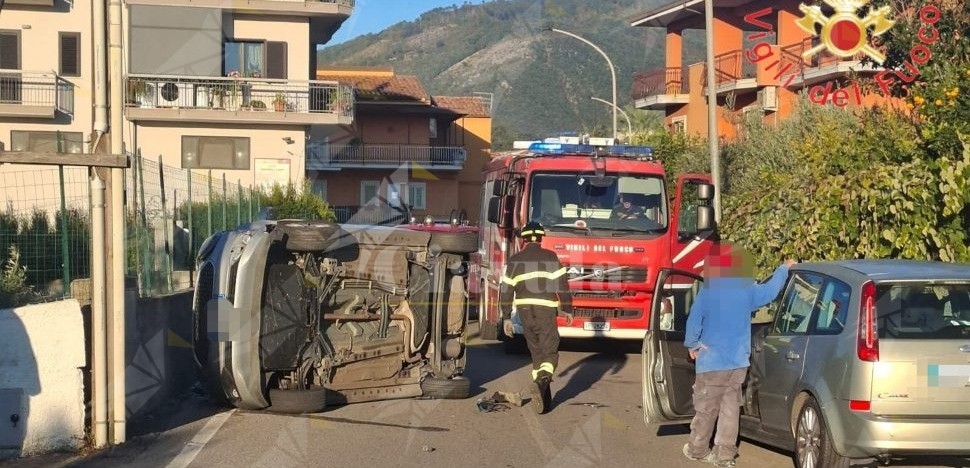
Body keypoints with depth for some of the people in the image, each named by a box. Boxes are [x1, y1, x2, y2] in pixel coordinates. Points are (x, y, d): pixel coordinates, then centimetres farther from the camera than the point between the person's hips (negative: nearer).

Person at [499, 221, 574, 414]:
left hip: (524, 311, 3)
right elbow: (561, 285, -4)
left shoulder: (515, 260, 8)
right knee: (550, 353, 1)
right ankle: (541, 382, -28)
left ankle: (544, 398, 13)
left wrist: (506, 318, 10)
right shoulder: (550, 257, 1)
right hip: (546, 311, -3)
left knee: (536, 353, 15)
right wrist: (567, 309, 3)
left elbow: (506, 291, 6)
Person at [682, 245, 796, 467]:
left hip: (712, 361, -3)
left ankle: (698, 449, 18)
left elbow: (694, 321, -7)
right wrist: (784, 268, 31)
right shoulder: (747, 290, 0)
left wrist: (692, 344, 10)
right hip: (738, 361, 3)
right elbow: (770, 290, 15)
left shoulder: (707, 292, -9)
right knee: (730, 408, 6)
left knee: (706, 408, 7)